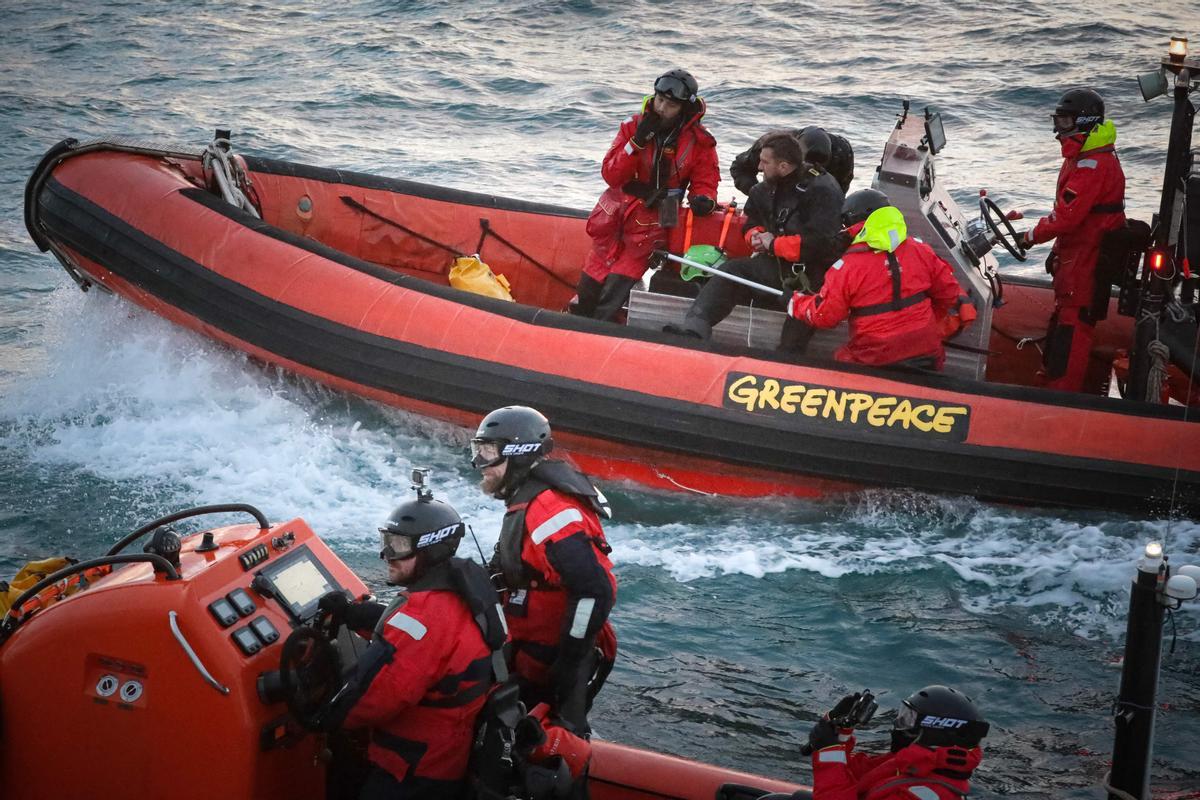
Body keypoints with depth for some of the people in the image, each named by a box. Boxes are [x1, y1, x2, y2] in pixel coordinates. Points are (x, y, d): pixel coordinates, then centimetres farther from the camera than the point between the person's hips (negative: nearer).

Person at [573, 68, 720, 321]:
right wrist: (637, 143, -19)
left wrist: (703, 199, -18)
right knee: (590, 286, 5)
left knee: (617, 287, -10)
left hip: (651, 222, -2)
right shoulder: (634, 126, -2)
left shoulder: (700, 142, -5)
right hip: (616, 214, 2)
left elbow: (704, 182, 6)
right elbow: (611, 175, -7)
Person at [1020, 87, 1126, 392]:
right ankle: (1053, 370, 34)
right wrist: (1058, 249, 20)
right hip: (1075, 251, 11)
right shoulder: (1081, 155, 14)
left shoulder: (1093, 164, -22)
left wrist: (1034, 236, -12)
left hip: (1087, 255, -11)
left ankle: (1063, 389, -7)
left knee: (1074, 319, -8)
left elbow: (1067, 214, -25)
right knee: (1064, 312, 21)